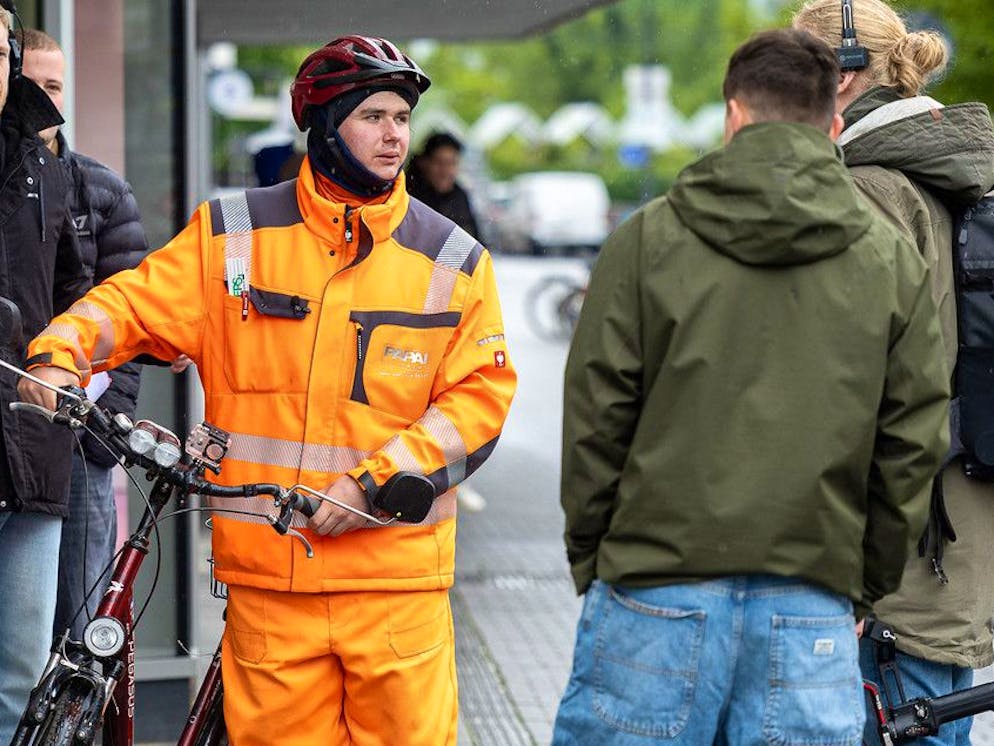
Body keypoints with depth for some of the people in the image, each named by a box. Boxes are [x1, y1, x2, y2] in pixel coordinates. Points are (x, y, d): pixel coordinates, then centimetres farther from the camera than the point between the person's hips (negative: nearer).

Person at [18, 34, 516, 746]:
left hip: (397, 582, 0)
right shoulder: (232, 237, 6)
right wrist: (60, 355, -14)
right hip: (269, 576, 0)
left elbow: (482, 394, 1)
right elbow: (134, 303, 8)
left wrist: (371, 481, -10)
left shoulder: (454, 260, 5)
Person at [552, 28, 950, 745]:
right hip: (812, 615, 1)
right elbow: (912, 448, 6)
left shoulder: (648, 239, 0)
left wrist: (592, 561, 10)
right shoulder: (894, 261, 6)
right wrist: (862, 590, 15)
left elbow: (594, 419, 0)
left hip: (656, 600, -1)